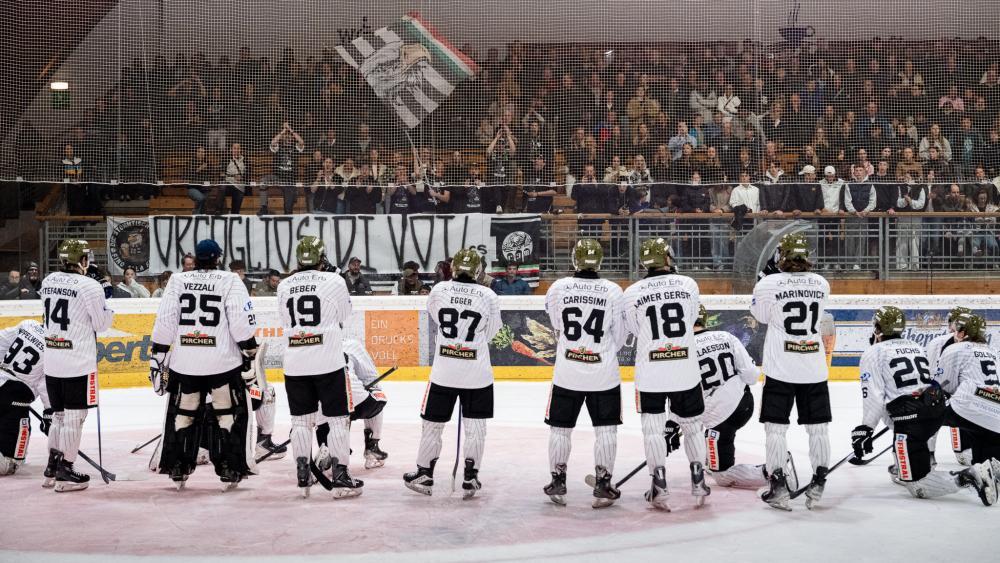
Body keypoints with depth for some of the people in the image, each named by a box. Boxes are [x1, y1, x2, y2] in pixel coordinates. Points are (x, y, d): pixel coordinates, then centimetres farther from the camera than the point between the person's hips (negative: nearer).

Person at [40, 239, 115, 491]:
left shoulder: (48, 281, 7)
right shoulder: (90, 286, -14)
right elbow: (102, 324, -9)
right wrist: (107, 305, 10)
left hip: (51, 361, 7)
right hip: (78, 363, -7)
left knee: (59, 414, 17)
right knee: (74, 416, 0)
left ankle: (52, 468, 22)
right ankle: (65, 473, 2)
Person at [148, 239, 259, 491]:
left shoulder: (177, 280, 6)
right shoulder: (230, 281, -2)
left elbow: (164, 322, 3)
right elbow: (242, 323, -8)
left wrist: (158, 357, 9)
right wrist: (249, 356, -1)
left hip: (183, 362, 3)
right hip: (223, 362, -3)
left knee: (182, 413, 14)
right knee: (229, 413, 8)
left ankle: (177, 470, 17)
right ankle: (229, 470, 6)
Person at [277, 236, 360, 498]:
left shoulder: (284, 285, 7)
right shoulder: (334, 281, -5)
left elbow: (285, 322, 15)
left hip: (294, 364, 4)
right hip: (328, 362, -4)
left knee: (301, 419, 12)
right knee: (338, 418, 3)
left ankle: (303, 476, 14)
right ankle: (340, 476, 3)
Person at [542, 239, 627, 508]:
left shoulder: (557, 288, -5)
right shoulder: (613, 291, -7)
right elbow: (619, 335, 2)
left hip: (566, 373, 1)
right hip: (604, 373, -1)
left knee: (560, 427, 13)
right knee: (606, 428, 9)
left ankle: (558, 483, 19)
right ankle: (603, 485, 9)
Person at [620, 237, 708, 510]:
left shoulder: (632, 293, -5)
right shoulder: (688, 284, -2)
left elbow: (634, 330, 7)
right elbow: (692, 319, 11)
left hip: (650, 372, -1)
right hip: (685, 370, 1)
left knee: (653, 427, 7)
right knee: (692, 424, 16)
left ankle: (659, 488, 3)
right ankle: (698, 483, 19)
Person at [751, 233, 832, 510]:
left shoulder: (769, 284, -12)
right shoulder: (821, 284, 0)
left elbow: (760, 315, 5)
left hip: (780, 369, -3)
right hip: (814, 369, 3)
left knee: (776, 427, 3)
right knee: (818, 427, 12)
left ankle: (778, 487, 0)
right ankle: (818, 484, 16)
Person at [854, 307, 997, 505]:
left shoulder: (873, 353, 1)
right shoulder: (915, 346, 23)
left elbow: (873, 395, -8)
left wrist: (865, 428, -4)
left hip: (910, 416, -8)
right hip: (938, 409, 8)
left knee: (917, 486, -6)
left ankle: (970, 477, -25)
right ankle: (902, 470, 39)